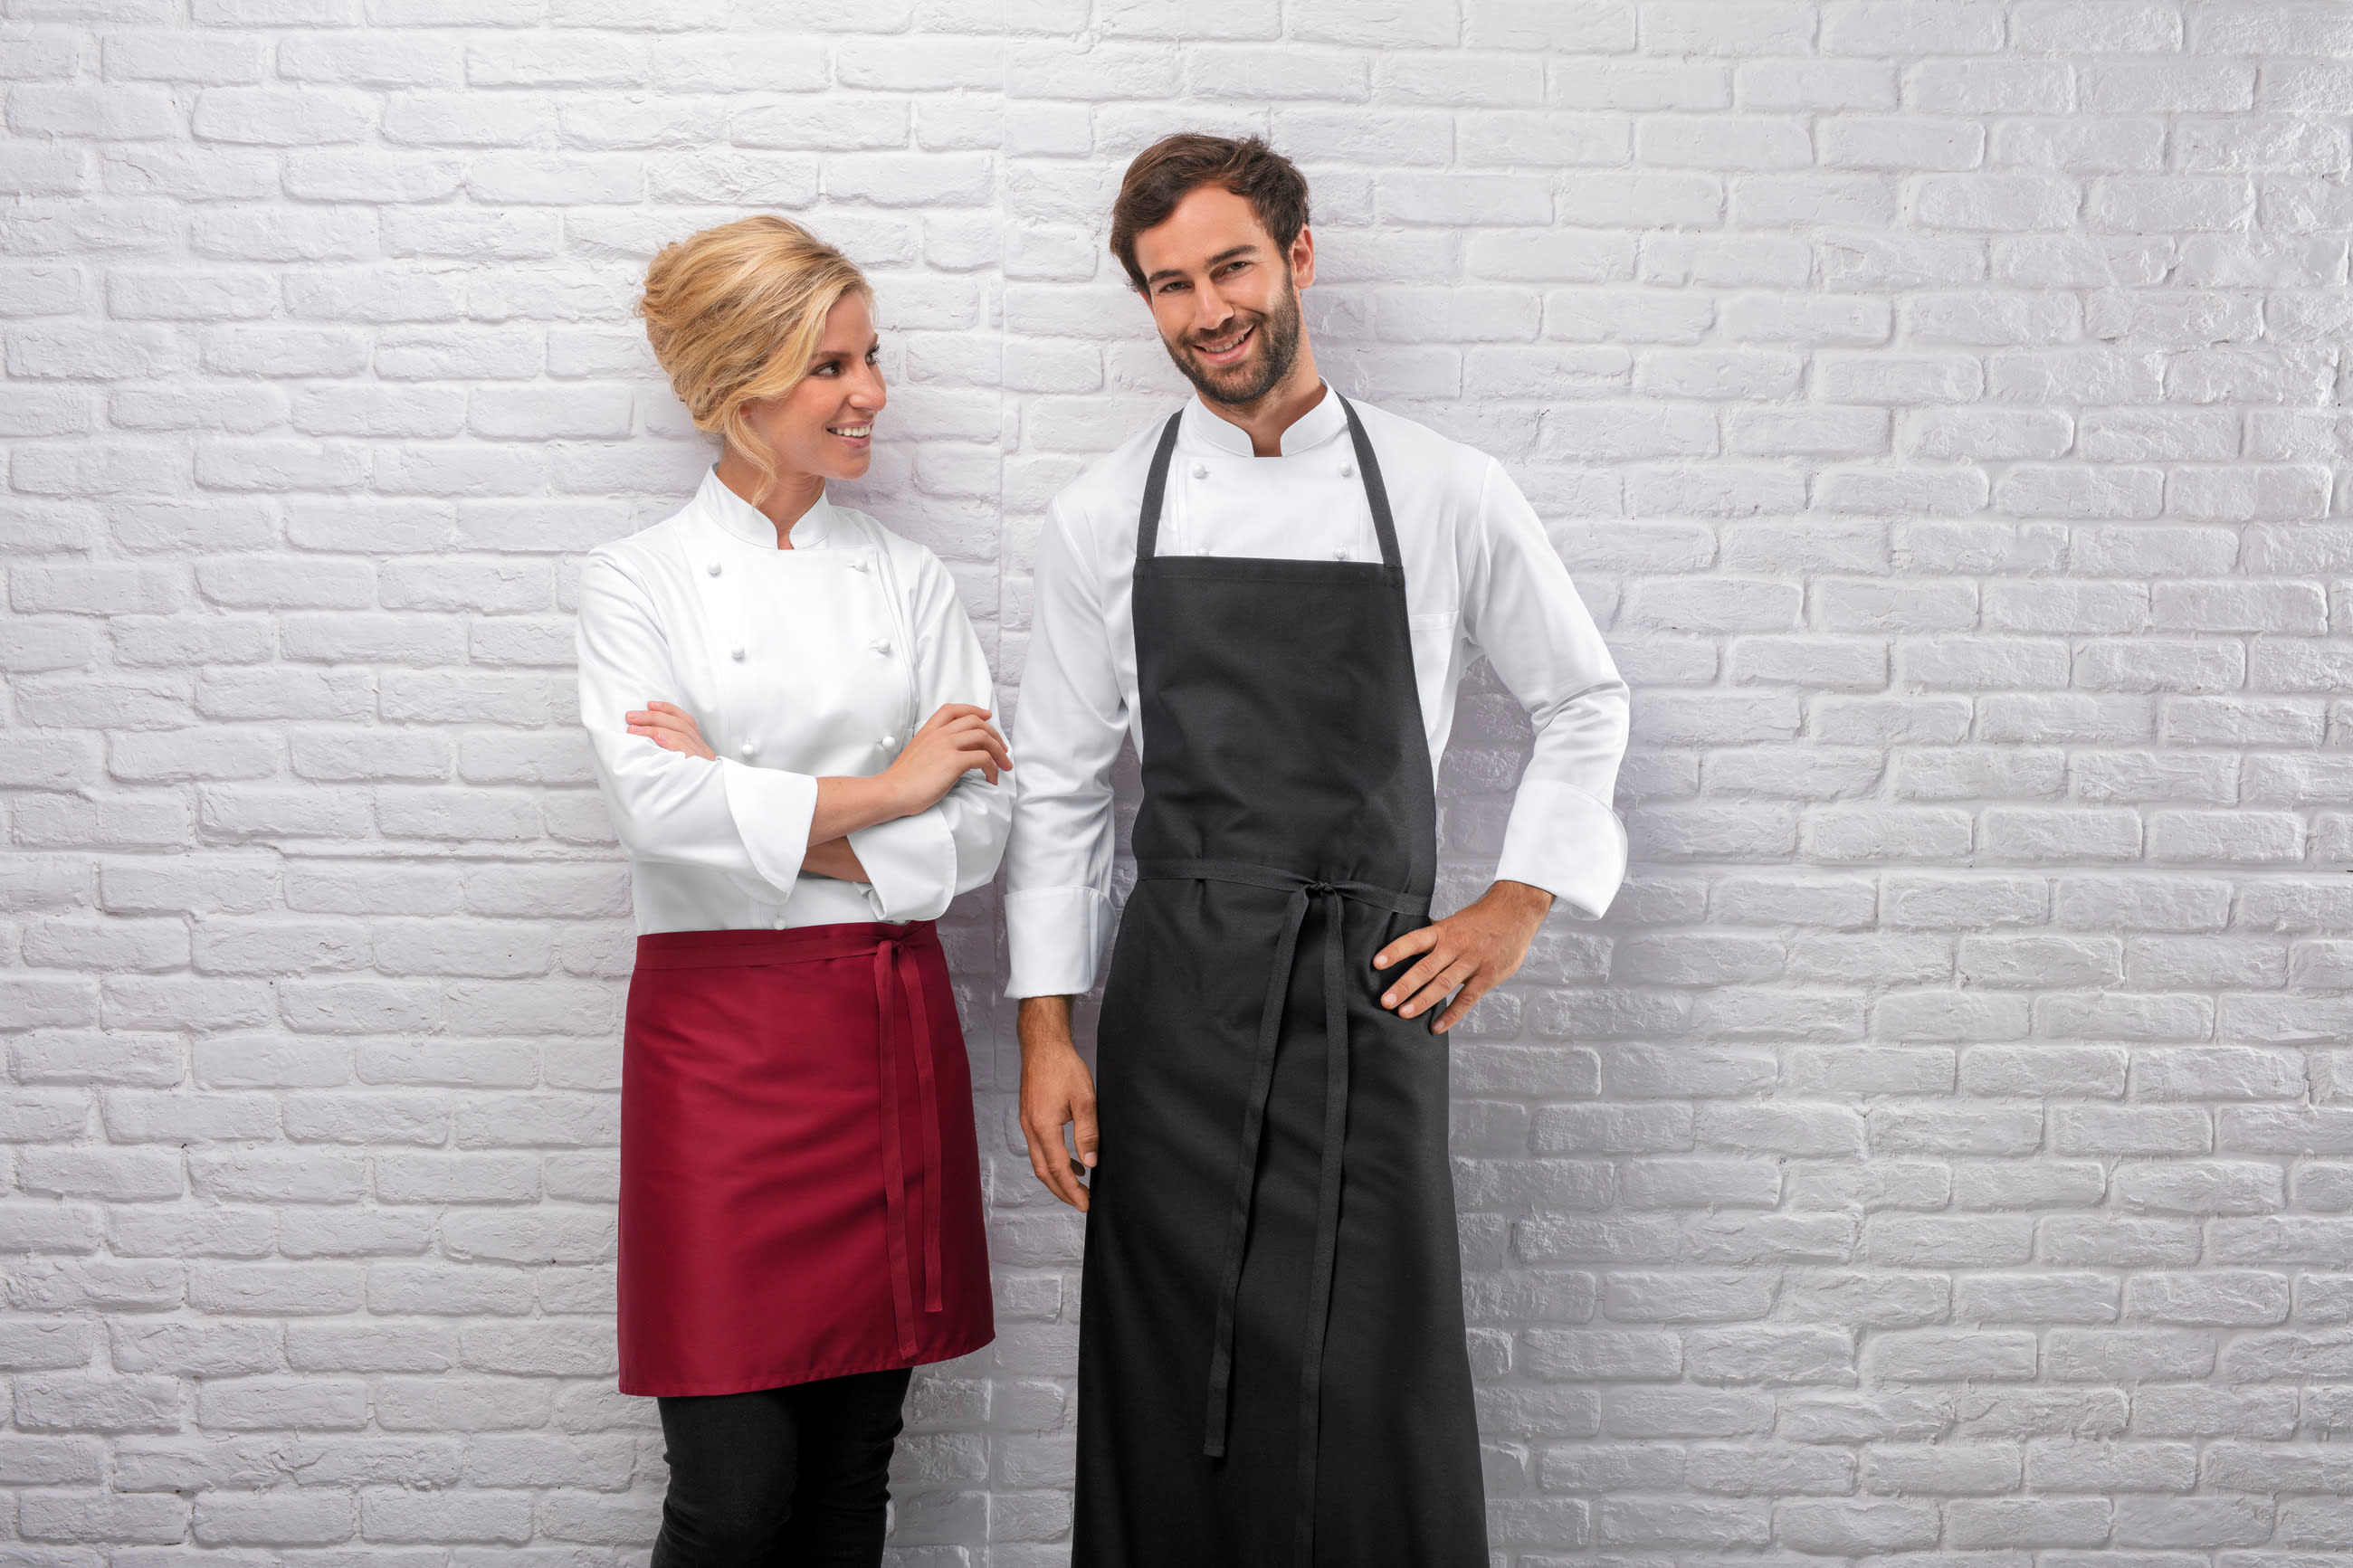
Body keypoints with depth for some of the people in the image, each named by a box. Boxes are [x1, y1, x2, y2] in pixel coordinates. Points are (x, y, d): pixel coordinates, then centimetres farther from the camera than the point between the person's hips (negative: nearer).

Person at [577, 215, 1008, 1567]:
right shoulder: (642, 582, 1)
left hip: (891, 1026, 3)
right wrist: (886, 788, -9)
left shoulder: (911, 581, 9)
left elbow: (979, 827, -1)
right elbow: (662, 810, -14)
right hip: (721, 1031, -3)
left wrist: (757, 812, -10)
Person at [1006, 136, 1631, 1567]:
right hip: (1175, 993, 1)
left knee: (1379, 1406, -2)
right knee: (1166, 1398, 6)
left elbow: (1586, 705, 14)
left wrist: (1516, 908, 4)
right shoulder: (1106, 516, 6)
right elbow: (1060, 789, 8)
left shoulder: (1446, 495, 2)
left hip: (1373, 993, -1)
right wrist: (1047, 1032, 3)